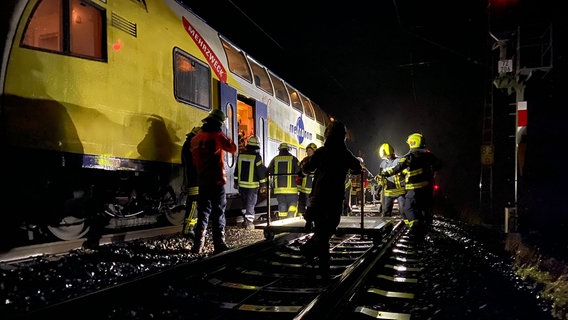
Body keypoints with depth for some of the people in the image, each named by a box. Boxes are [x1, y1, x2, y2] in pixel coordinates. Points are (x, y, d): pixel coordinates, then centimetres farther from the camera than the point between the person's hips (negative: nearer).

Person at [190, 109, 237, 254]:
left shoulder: (196, 138, 10)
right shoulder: (217, 135, -8)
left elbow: (195, 159, 16)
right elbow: (233, 149, -10)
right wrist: (229, 141, 7)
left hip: (202, 181, 5)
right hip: (216, 181, -5)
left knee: (203, 212, 11)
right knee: (218, 213, 0)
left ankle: (198, 245, 8)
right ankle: (219, 244, -1)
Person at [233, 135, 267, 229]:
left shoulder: (240, 155, 4)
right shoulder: (257, 157, -12)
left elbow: (237, 170, 13)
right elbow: (261, 171, -9)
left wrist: (236, 182, 22)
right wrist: (263, 185, -1)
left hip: (241, 184, 5)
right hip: (252, 185, -5)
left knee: (245, 202, 18)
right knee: (251, 203, 1)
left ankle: (245, 219, 25)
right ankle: (249, 222, -1)